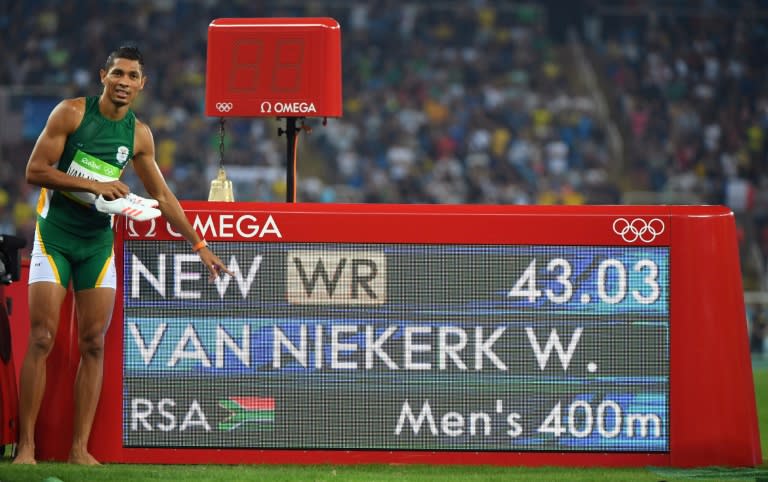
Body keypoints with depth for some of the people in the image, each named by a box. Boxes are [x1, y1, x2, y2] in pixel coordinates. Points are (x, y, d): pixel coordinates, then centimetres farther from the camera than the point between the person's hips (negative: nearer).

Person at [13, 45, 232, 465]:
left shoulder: (139, 135, 5)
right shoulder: (72, 113, -8)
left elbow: (163, 197, 15)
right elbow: (35, 170, -12)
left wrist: (199, 246, 14)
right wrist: (94, 185, -18)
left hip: (98, 242, 4)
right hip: (54, 236, -4)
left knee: (94, 344, -1)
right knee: (41, 339, -10)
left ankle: (80, 449, 1)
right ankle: (25, 447, -8)